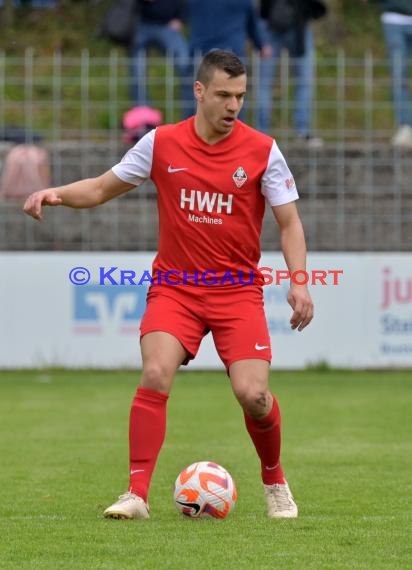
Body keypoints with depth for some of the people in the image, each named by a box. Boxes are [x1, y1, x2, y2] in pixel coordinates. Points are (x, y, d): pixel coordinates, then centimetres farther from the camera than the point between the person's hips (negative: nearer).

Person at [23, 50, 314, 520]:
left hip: (237, 291, -1)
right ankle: (137, 494, -17)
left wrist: (298, 282, -13)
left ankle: (274, 481, 16)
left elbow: (289, 222, 1)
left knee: (252, 394, -13)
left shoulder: (262, 150, -4)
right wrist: (55, 194, -9)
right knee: (155, 375, -22)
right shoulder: (161, 144, -1)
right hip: (174, 287, 1)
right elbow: (103, 188, 9)